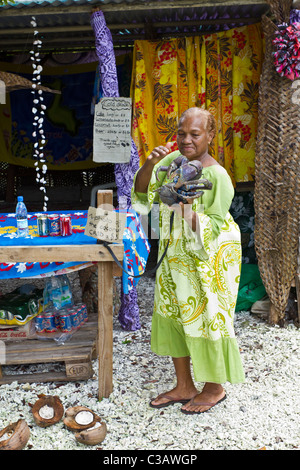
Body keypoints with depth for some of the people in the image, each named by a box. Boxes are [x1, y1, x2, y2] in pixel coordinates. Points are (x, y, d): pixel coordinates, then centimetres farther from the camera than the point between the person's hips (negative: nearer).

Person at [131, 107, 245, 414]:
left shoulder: (217, 176, -20)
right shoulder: (174, 159, -2)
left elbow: (211, 230, -19)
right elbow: (141, 191, -3)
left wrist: (188, 207, -34)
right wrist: (149, 164, -20)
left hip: (209, 257, -7)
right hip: (176, 253, 7)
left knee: (207, 317, 4)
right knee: (171, 315, 12)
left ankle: (214, 388, 27)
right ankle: (184, 386, 28)